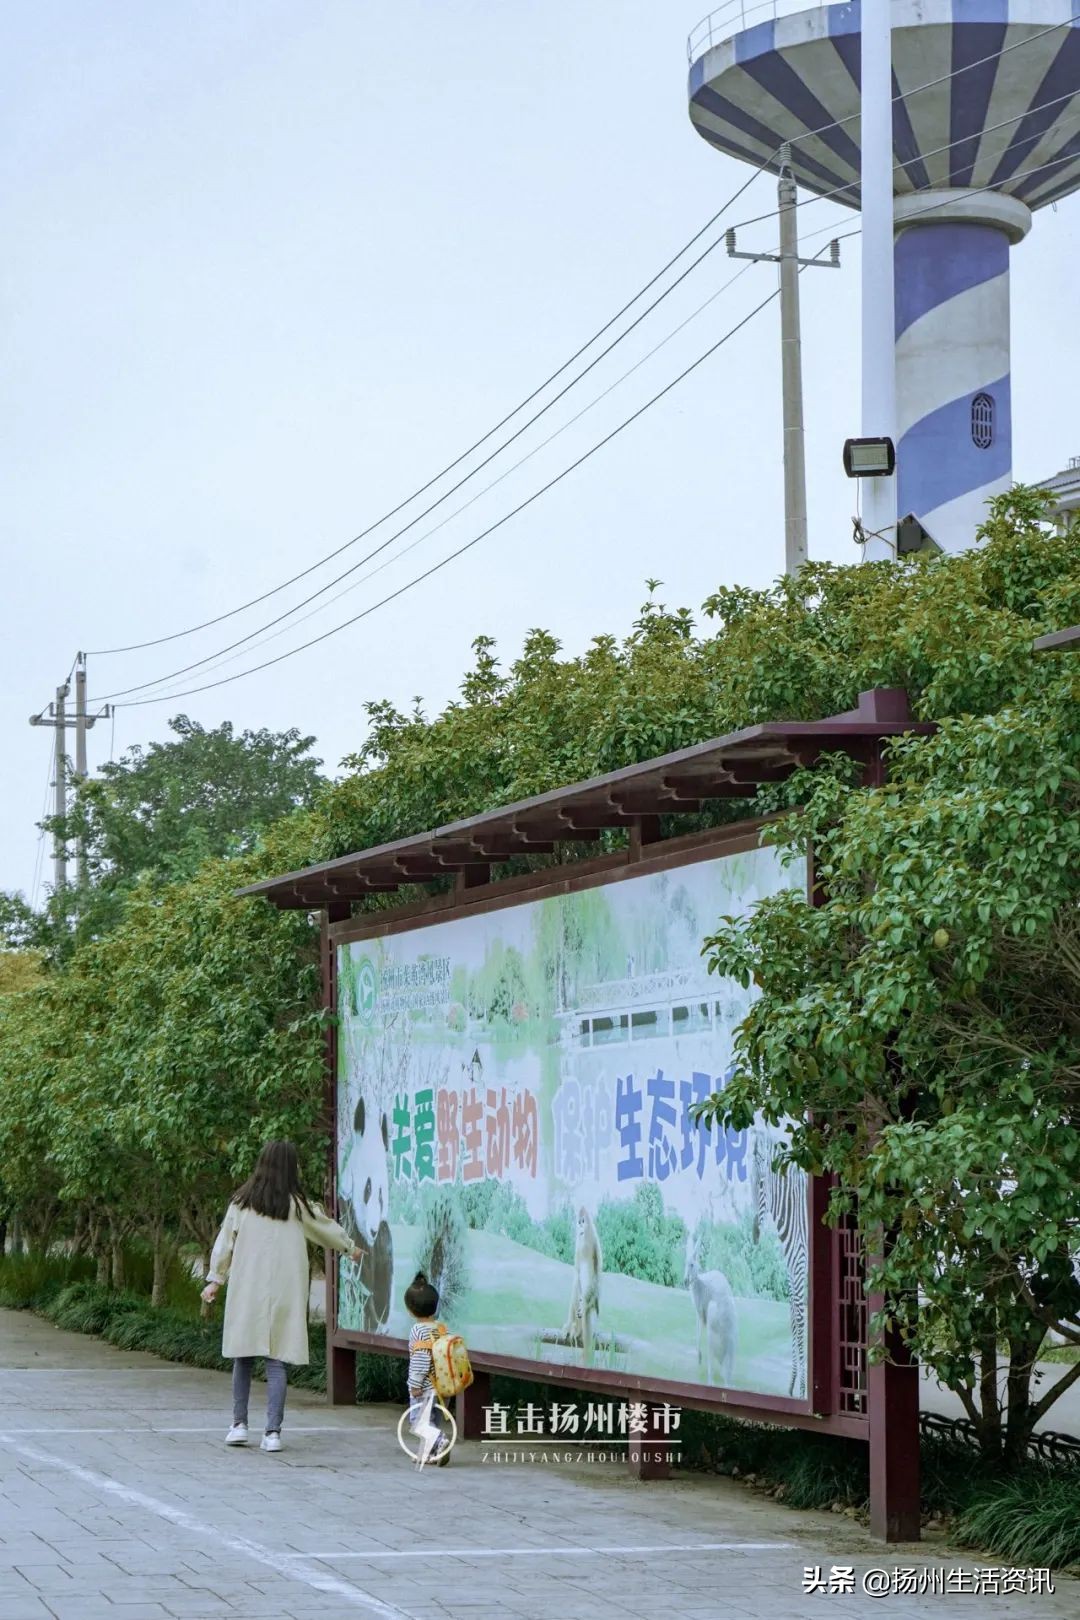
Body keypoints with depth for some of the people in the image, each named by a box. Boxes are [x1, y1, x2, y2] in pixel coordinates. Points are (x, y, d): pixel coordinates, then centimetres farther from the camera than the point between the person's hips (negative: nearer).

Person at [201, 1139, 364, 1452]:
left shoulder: (242, 1202, 3)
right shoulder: (296, 1205, 3)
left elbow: (225, 1242, 5)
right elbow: (328, 1229, 18)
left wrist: (215, 1280, 13)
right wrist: (351, 1248, 36)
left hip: (246, 1290, 1)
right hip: (284, 1292, -1)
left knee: (243, 1357, 12)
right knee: (276, 1360, -1)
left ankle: (239, 1424, 13)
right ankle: (273, 1431, -5)